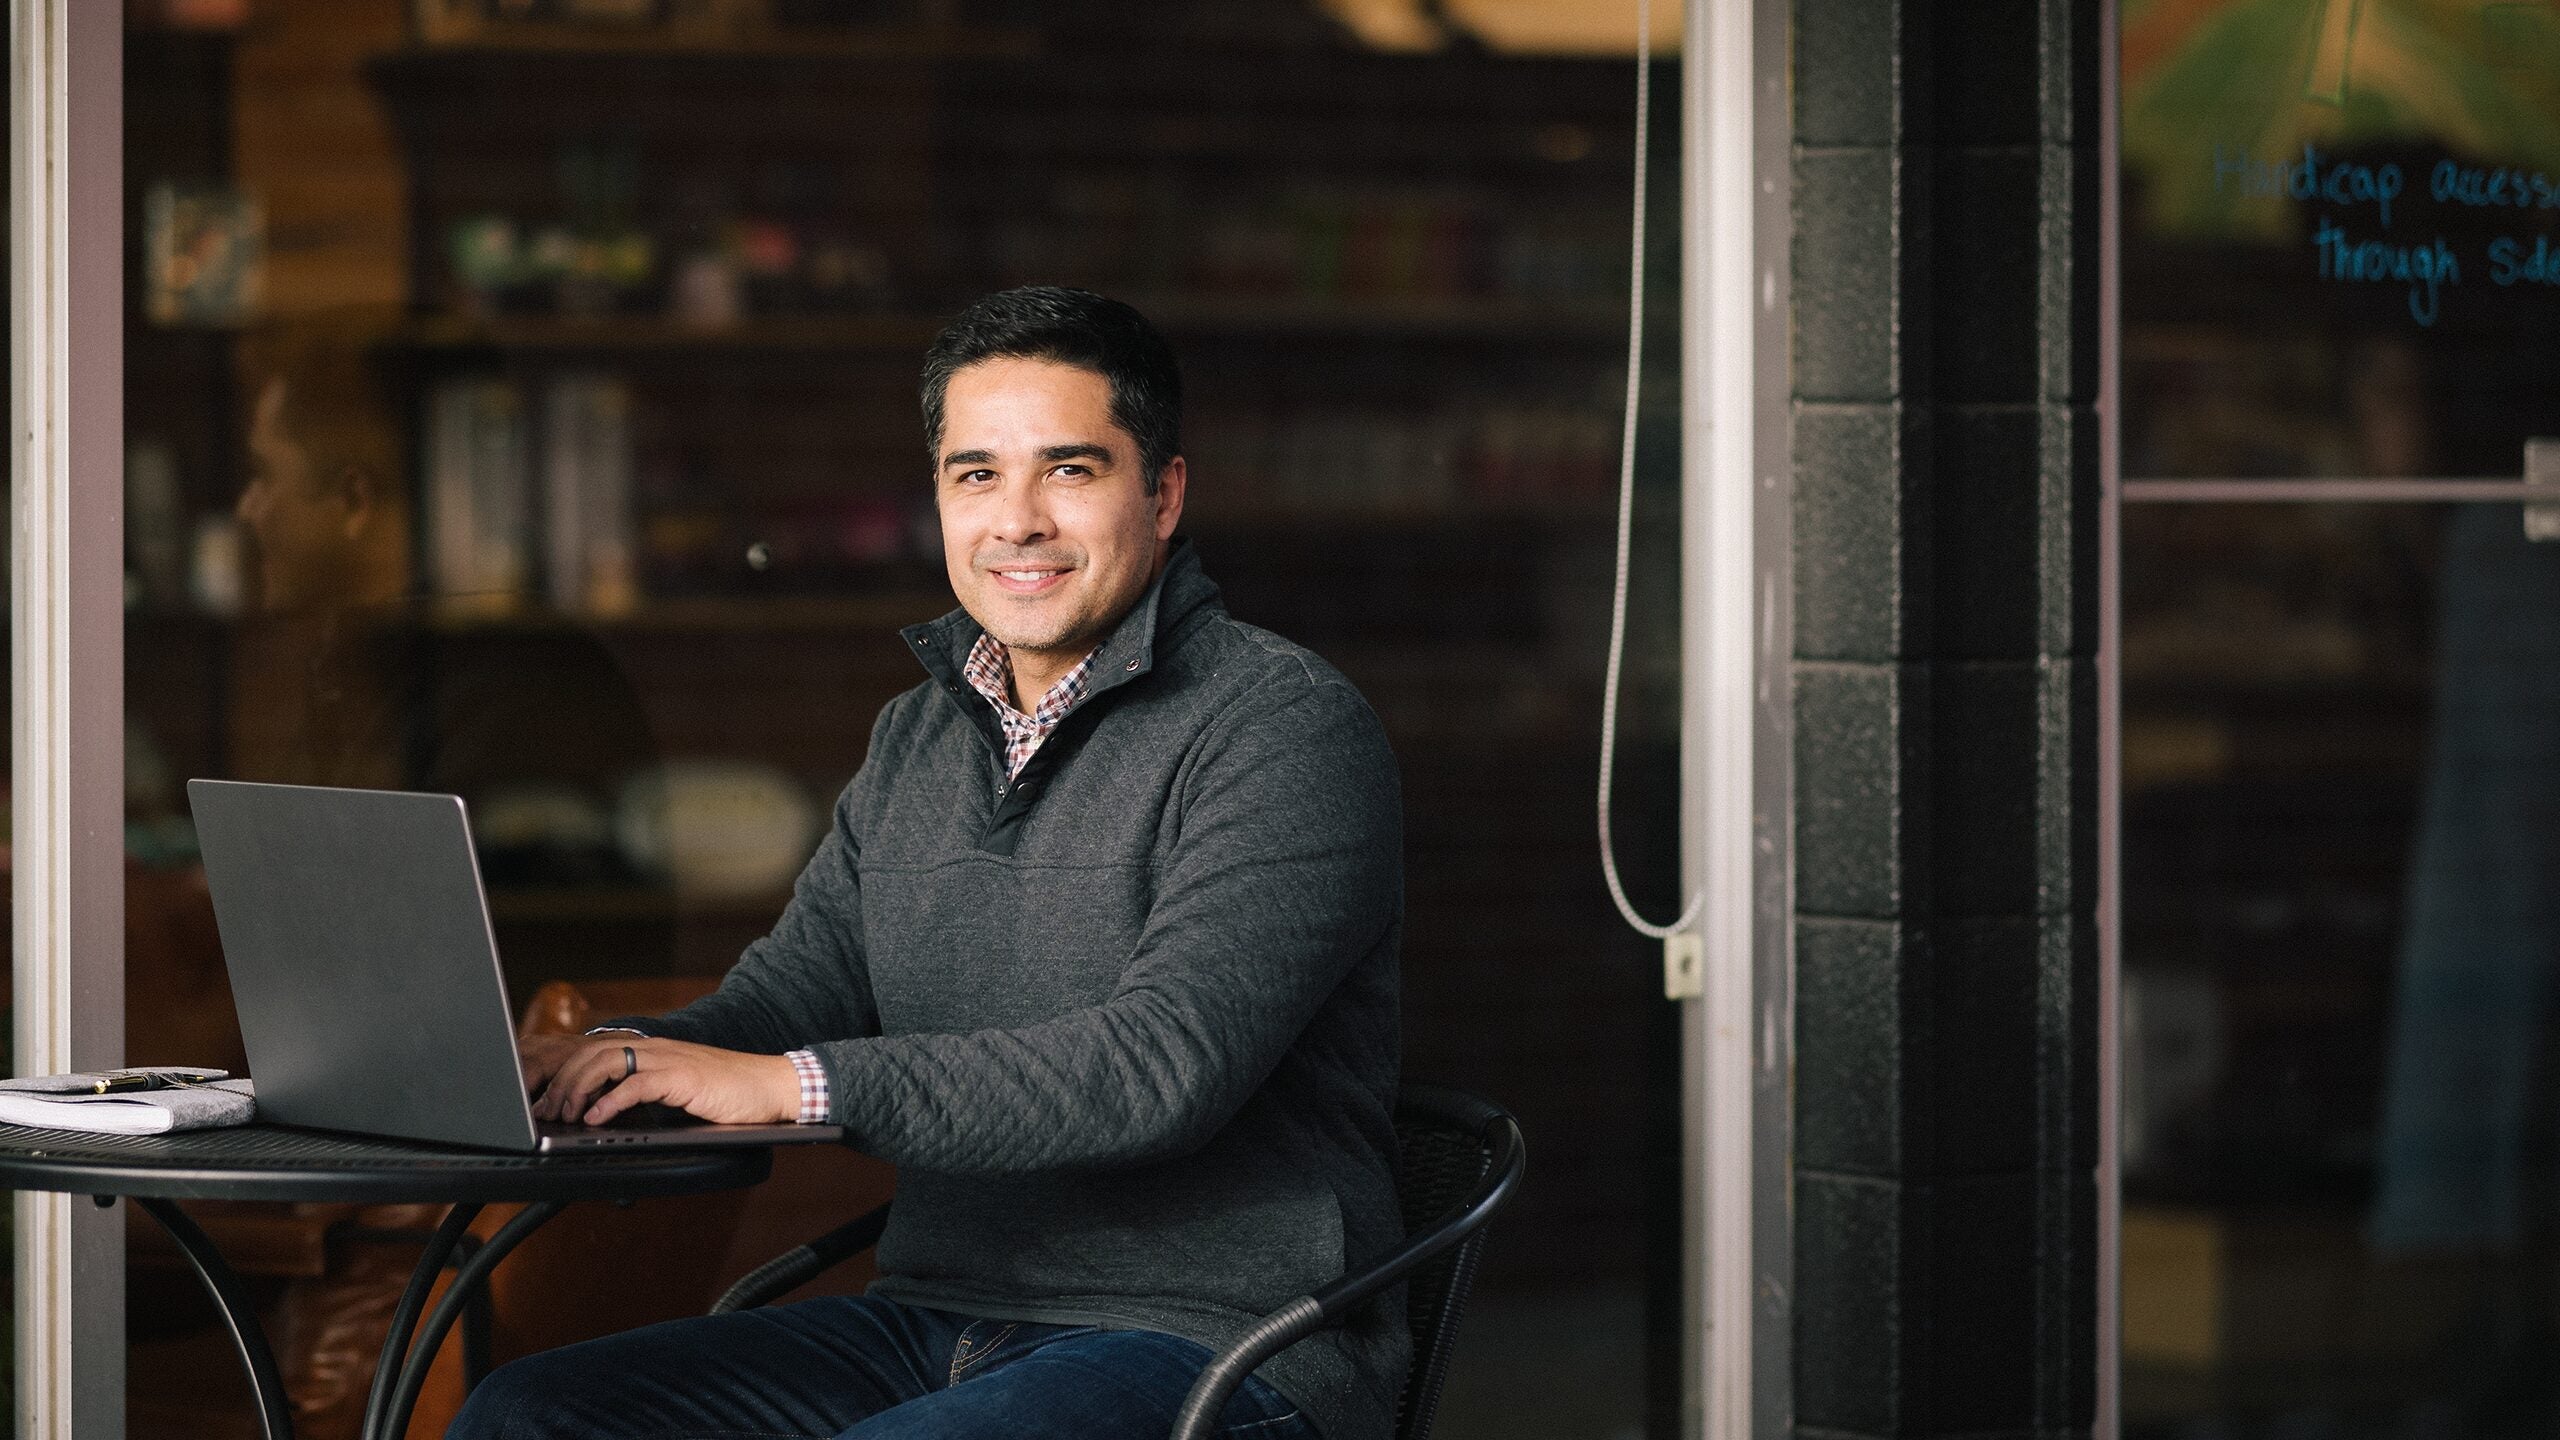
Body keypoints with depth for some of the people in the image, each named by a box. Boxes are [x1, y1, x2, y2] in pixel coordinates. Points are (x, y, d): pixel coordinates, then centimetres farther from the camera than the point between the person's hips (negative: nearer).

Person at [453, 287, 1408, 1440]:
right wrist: (620, 1061, -12)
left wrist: (797, 1081, -25)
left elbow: (1165, 1065, -22)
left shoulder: (1286, 729, -10)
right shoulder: (917, 739, 17)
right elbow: (786, 996, 11)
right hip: (936, 1327, 7)